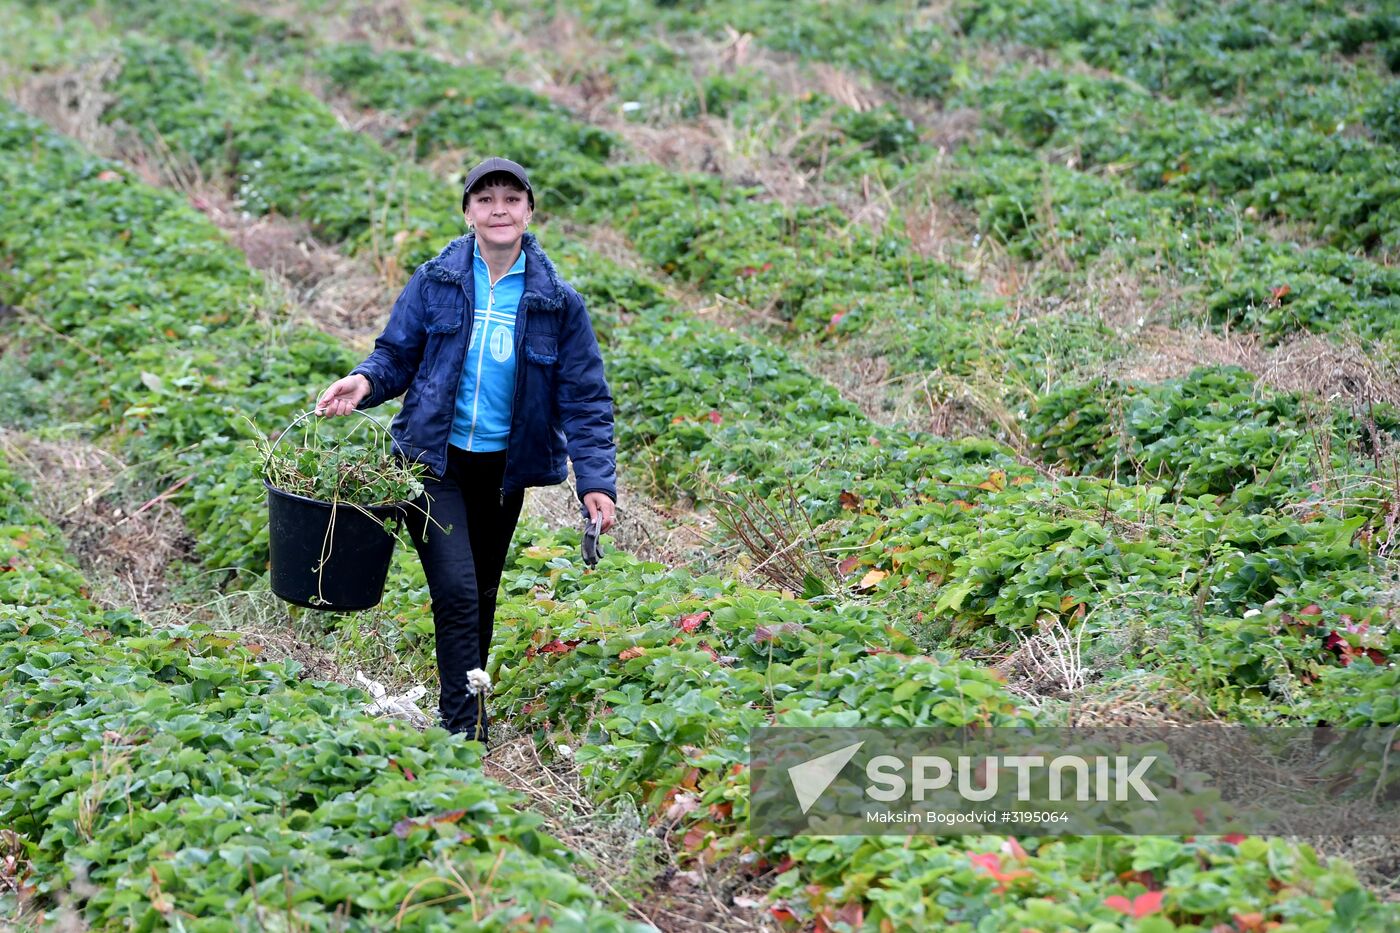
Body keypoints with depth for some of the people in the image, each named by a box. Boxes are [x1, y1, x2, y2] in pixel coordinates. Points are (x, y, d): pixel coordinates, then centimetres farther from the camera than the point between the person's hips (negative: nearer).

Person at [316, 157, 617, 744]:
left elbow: (585, 399, -1)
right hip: (434, 463, -2)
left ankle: (467, 707, 32)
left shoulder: (557, 301, -3)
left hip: (503, 470, 2)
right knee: (457, 590, -14)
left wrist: (596, 481, -9)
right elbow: (397, 353, 4)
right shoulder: (435, 281, -3)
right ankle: (464, 733, -10)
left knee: (482, 594, 15)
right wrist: (365, 382, -19)